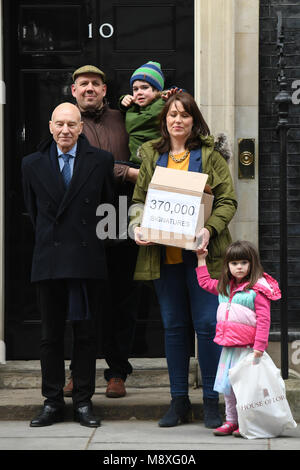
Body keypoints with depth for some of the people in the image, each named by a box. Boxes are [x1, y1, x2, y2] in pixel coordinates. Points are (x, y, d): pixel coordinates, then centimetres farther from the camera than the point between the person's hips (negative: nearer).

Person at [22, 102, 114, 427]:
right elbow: (33, 211, 14)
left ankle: (83, 401, 13)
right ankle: (52, 403, 15)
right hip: (49, 262, 1)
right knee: (50, 335, 7)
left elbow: (108, 206, 8)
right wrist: (49, 240, 12)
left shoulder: (100, 161, 3)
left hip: (88, 260, -1)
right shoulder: (33, 164, 7)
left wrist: (88, 239, 7)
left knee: (86, 334, 5)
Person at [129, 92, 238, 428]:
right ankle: (179, 401, 16)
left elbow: (227, 201, -1)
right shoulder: (152, 156, 13)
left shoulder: (209, 155, 3)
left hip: (200, 253, -3)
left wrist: (209, 229, -18)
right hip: (163, 255, 3)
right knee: (173, 327, 8)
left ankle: (211, 402, 6)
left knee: (207, 325, -4)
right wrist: (136, 226, -6)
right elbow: (138, 198, 14)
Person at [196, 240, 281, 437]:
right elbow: (205, 282, 31)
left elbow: (264, 319, -14)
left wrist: (259, 346, -19)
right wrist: (201, 260, 28)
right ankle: (231, 421, 20)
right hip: (228, 345, 7)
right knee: (227, 385, 10)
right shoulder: (225, 287, 14)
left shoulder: (258, 290, -9)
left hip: (247, 346, -7)